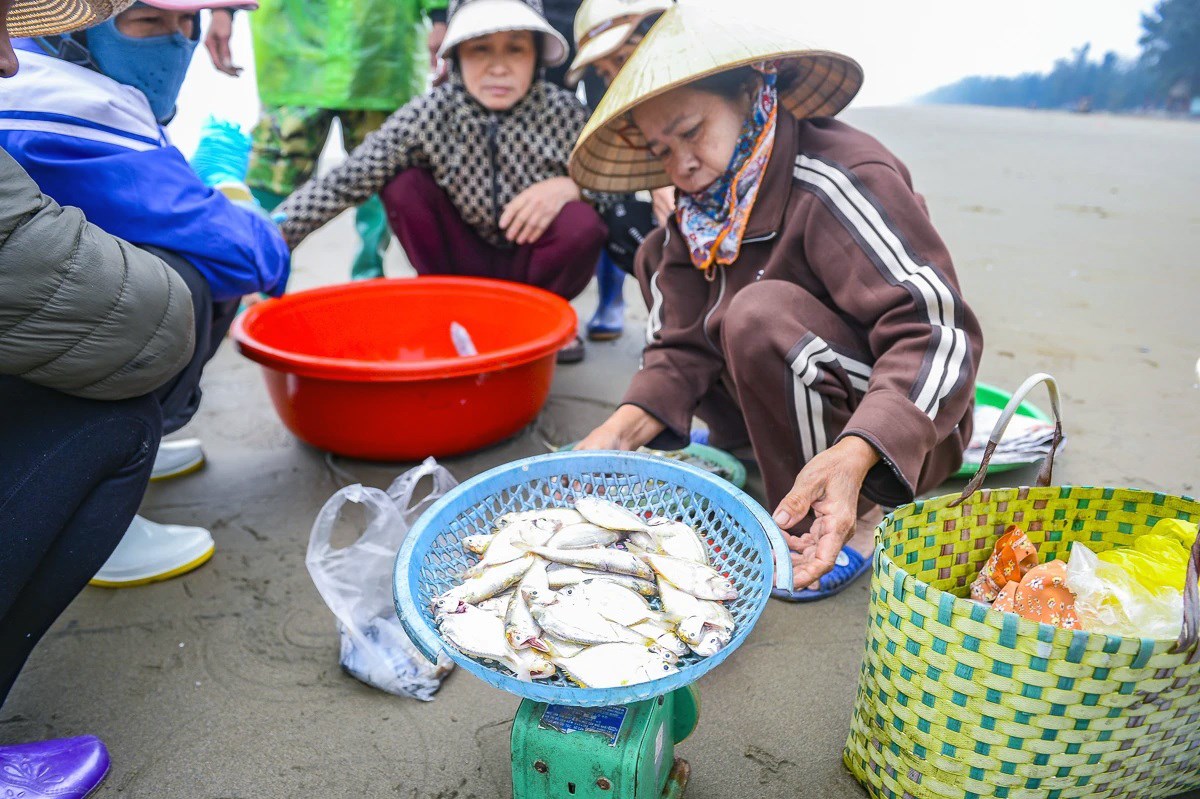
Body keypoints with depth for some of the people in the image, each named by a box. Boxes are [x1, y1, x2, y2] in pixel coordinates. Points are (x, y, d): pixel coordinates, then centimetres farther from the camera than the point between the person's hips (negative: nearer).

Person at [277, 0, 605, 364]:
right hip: (466, 263, 0)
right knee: (404, 185, -22)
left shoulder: (564, 112, -15)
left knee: (581, 224, -30)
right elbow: (342, 183, -22)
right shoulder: (428, 114, -18)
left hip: (532, 264, 0)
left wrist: (571, 186, -29)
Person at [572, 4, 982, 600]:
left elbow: (938, 332, -33)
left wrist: (851, 456, -48)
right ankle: (740, 443, 8)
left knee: (762, 315, -36)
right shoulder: (702, 208, -1)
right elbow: (683, 343, -3)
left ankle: (854, 525, -17)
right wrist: (623, 429, -21)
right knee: (662, 256, 6)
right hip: (791, 395, 8)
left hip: (897, 435, -7)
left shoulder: (833, 181, -25)